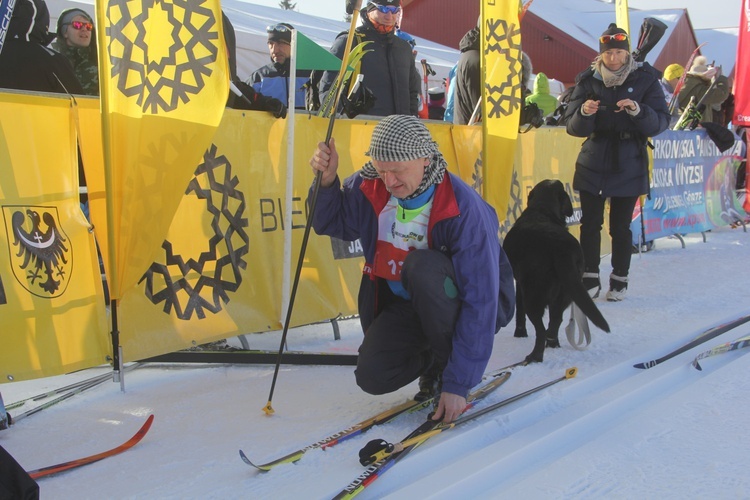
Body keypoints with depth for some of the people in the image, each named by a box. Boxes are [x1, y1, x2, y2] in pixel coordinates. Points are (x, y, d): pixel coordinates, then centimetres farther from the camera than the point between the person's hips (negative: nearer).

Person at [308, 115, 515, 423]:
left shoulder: (463, 209, -28)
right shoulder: (370, 188, -13)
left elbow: (480, 302, -29)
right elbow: (330, 223, 6)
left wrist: (458, 383, -30)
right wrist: (326, 181, -18)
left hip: (463, 307, -4)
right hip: (404, 305, 5)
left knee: (421, 265, -35)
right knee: (372, 376, -18)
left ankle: (449, 366, -11)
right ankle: (431, 358, 16)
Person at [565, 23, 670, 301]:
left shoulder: (645, 80, -3)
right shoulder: (587, 81, 0)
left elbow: (662, 122, -7)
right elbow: (572, 126, -3)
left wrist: (638, 111, -25)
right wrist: (584, 112, -24)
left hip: (629, 166, -1)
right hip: (593, 163, 1)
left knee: (620, 226, 3)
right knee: (590, 223, 3)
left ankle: (619, 280, 18)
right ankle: (590, 279, 16)